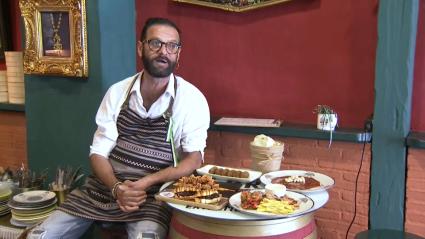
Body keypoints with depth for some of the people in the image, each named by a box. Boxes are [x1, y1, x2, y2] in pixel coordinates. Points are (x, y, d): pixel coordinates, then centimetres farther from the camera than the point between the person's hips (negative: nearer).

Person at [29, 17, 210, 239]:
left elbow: (194, 158, -10)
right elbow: (98, 152, 1)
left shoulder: (191, 98, -7)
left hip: (153, 195, -3)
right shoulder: (117, 92, 3)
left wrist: (146, 183, -23)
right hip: (104, 186, 4)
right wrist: (117, 187, -19)